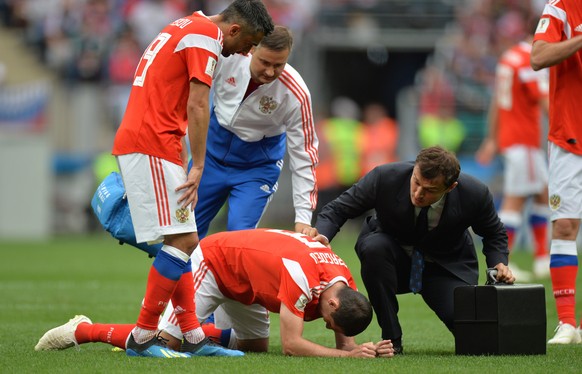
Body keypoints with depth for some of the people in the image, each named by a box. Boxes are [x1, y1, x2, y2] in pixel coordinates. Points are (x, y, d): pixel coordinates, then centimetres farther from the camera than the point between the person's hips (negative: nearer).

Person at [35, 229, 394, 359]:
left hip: (243, 283, 8)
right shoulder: (301, 276, -38)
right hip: (212, 260, -8)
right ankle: (82, 330, 3)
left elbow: (345, 339, -5)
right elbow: (292, 343, -37)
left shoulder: (345, 285, -13)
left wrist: (360, 348, -27)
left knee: (256, 345, 11)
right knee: (166, 341, -13)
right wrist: (349, 355, -39)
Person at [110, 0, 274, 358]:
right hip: (152, 147, -11)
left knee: (183, 243, 10)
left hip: (135, 142, 11)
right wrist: (197, 167, -15)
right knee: (183, 241, -12)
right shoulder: (206, 35, -9)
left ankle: (193, 337, 8)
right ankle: (142, 338, -10)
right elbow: (197, 106, -16)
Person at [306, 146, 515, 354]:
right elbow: (337, 209, -17)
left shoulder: (475, 194, -24)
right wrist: (322, 235, -38)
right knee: (374, 246, -37)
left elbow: (494, 234, -2)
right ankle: (391, 339, -22)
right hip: (394, 256, 0)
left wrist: (499, 264, -21)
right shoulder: (385, 178, -27)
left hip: (446, 265, 0)